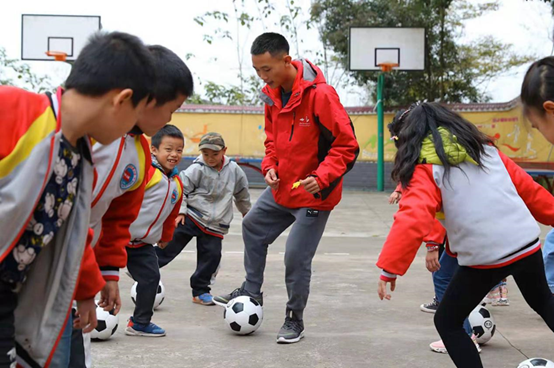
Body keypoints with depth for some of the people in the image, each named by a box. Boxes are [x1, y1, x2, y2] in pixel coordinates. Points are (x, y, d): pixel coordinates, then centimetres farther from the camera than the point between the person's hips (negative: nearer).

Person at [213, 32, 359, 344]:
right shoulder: (273, 94, 0)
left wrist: (322, 177, -32)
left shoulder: (320, 94, -24)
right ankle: (252, 292, 39)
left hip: (313, 194, -8)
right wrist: (270, 166, -2)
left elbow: (347, 145, -21)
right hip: (282, 188, 8)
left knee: (296, 257, -6)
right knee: (253, 228, 21)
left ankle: (295, 320, 15)